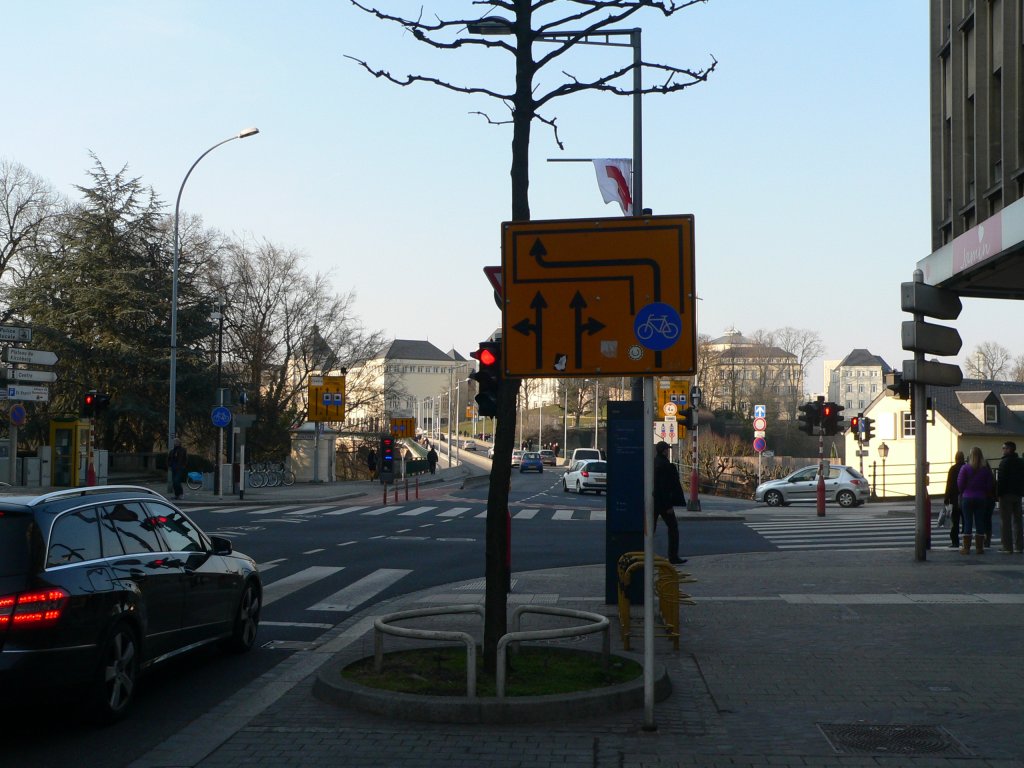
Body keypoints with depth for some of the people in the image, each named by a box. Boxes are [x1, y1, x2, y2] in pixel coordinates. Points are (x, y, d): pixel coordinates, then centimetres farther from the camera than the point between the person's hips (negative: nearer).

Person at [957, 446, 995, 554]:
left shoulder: (965, 468, -9)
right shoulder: (986, 469, -1)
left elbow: (960, 483, -5)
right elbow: (989, 485, 3)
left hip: (967, 498, -2)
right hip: (981, 498, 2)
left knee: (967, 523, 1)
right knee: (980, 522, 6)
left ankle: (966, 548, 0)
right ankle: (980, 547, 7)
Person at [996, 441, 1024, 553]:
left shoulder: (1005, 462, -12)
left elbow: (1001, 479, -16)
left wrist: (998, 493, -12)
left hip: (1006, 494, -7)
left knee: (1005, 521, -5)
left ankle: (1007, 547, -9)